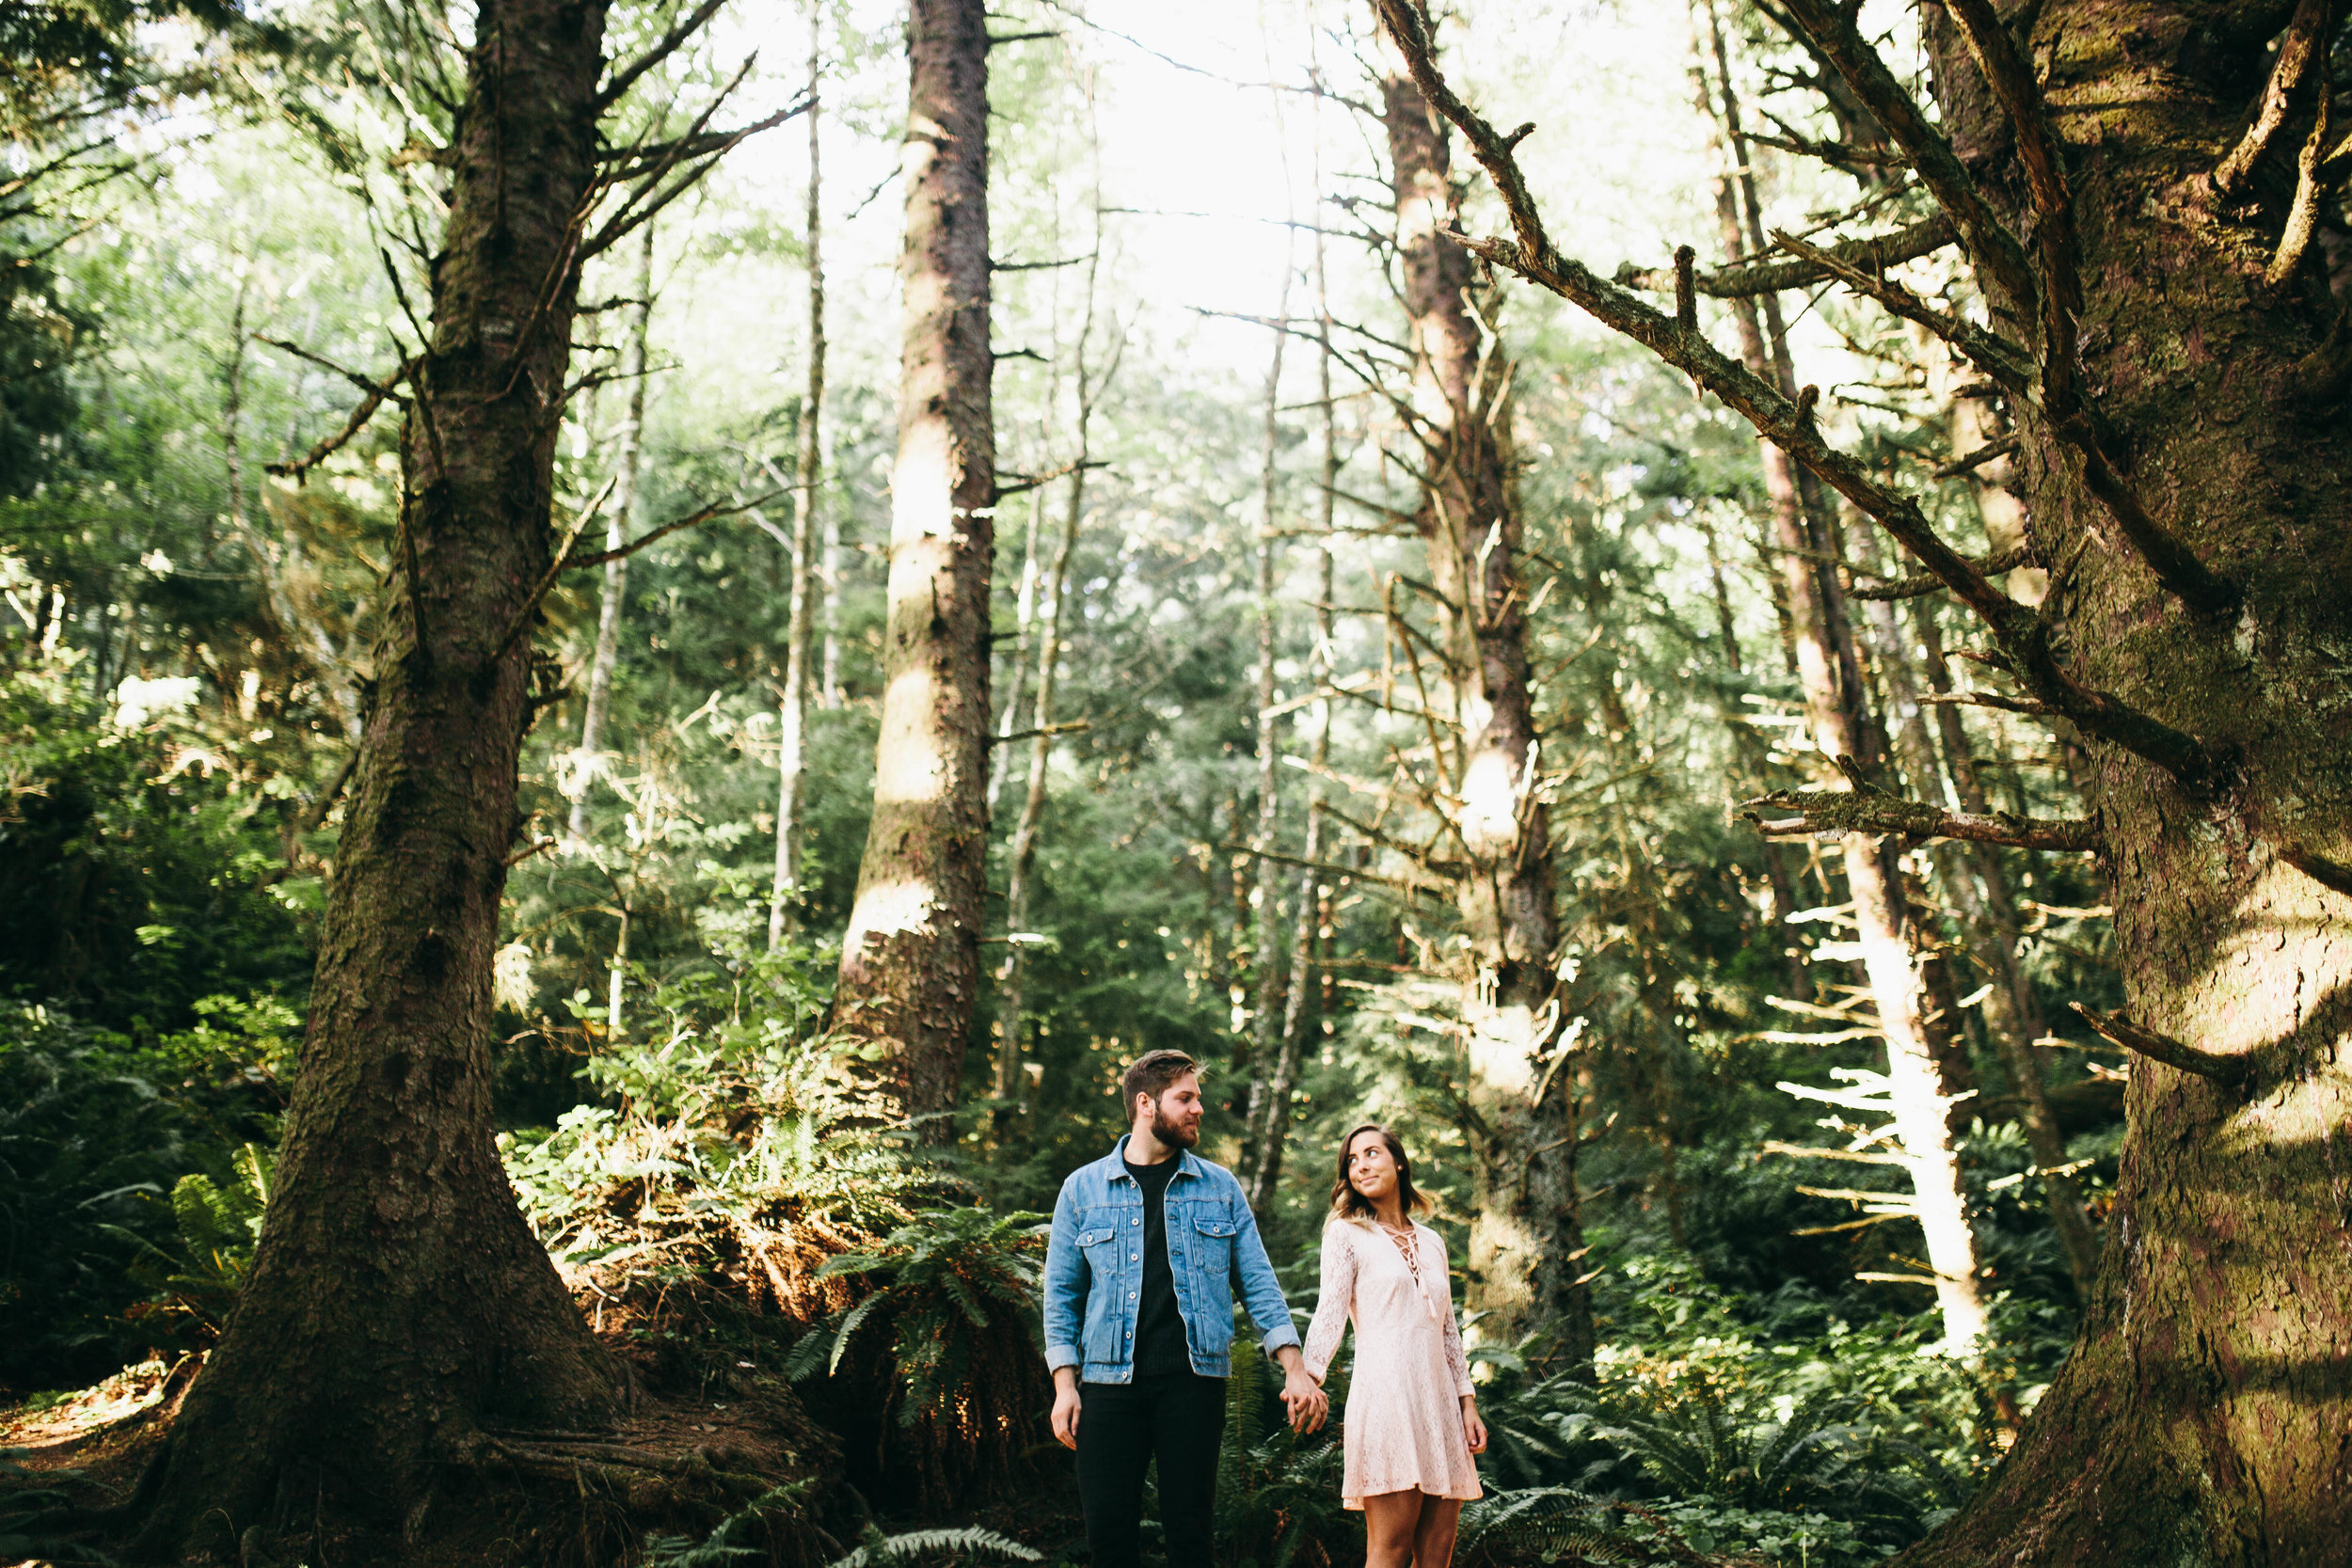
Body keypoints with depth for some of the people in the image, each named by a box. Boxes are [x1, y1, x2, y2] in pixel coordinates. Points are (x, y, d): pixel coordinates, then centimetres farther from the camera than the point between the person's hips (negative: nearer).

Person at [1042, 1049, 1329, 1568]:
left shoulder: (1220, 1188, 10)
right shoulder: (1083, 1189, 7)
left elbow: (1258, 1282, 7)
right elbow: (1062, 1293, 8)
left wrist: (1295, 1370, -2)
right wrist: (1065, 1385, -1)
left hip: (1195, 1376, 1)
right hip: (1110, 1382, 0)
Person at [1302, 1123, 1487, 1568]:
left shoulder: (1431, 1242, 21)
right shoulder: (1346, 1233, 6)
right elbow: (1331, 1312, -7)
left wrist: (1468, 1404, 14)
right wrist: (1309, 1376, -23)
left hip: (1438, 1400, 6)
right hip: (1385, 1395, -5)